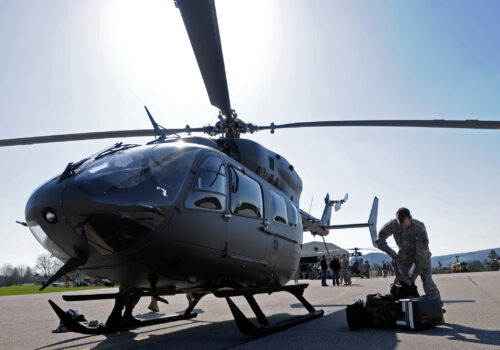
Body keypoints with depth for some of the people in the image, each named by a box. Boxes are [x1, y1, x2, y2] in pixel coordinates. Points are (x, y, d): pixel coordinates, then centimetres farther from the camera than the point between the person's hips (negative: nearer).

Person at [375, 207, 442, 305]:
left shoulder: (419, 227, -32)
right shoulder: (392, 225, -22)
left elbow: (422, 250, -31)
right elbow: (379, 240, -10)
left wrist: (415, 273, -30)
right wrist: (390, 251, -29)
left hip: (421, 253, -3)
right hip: (404, 253, 3)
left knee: (427, 280, -16)